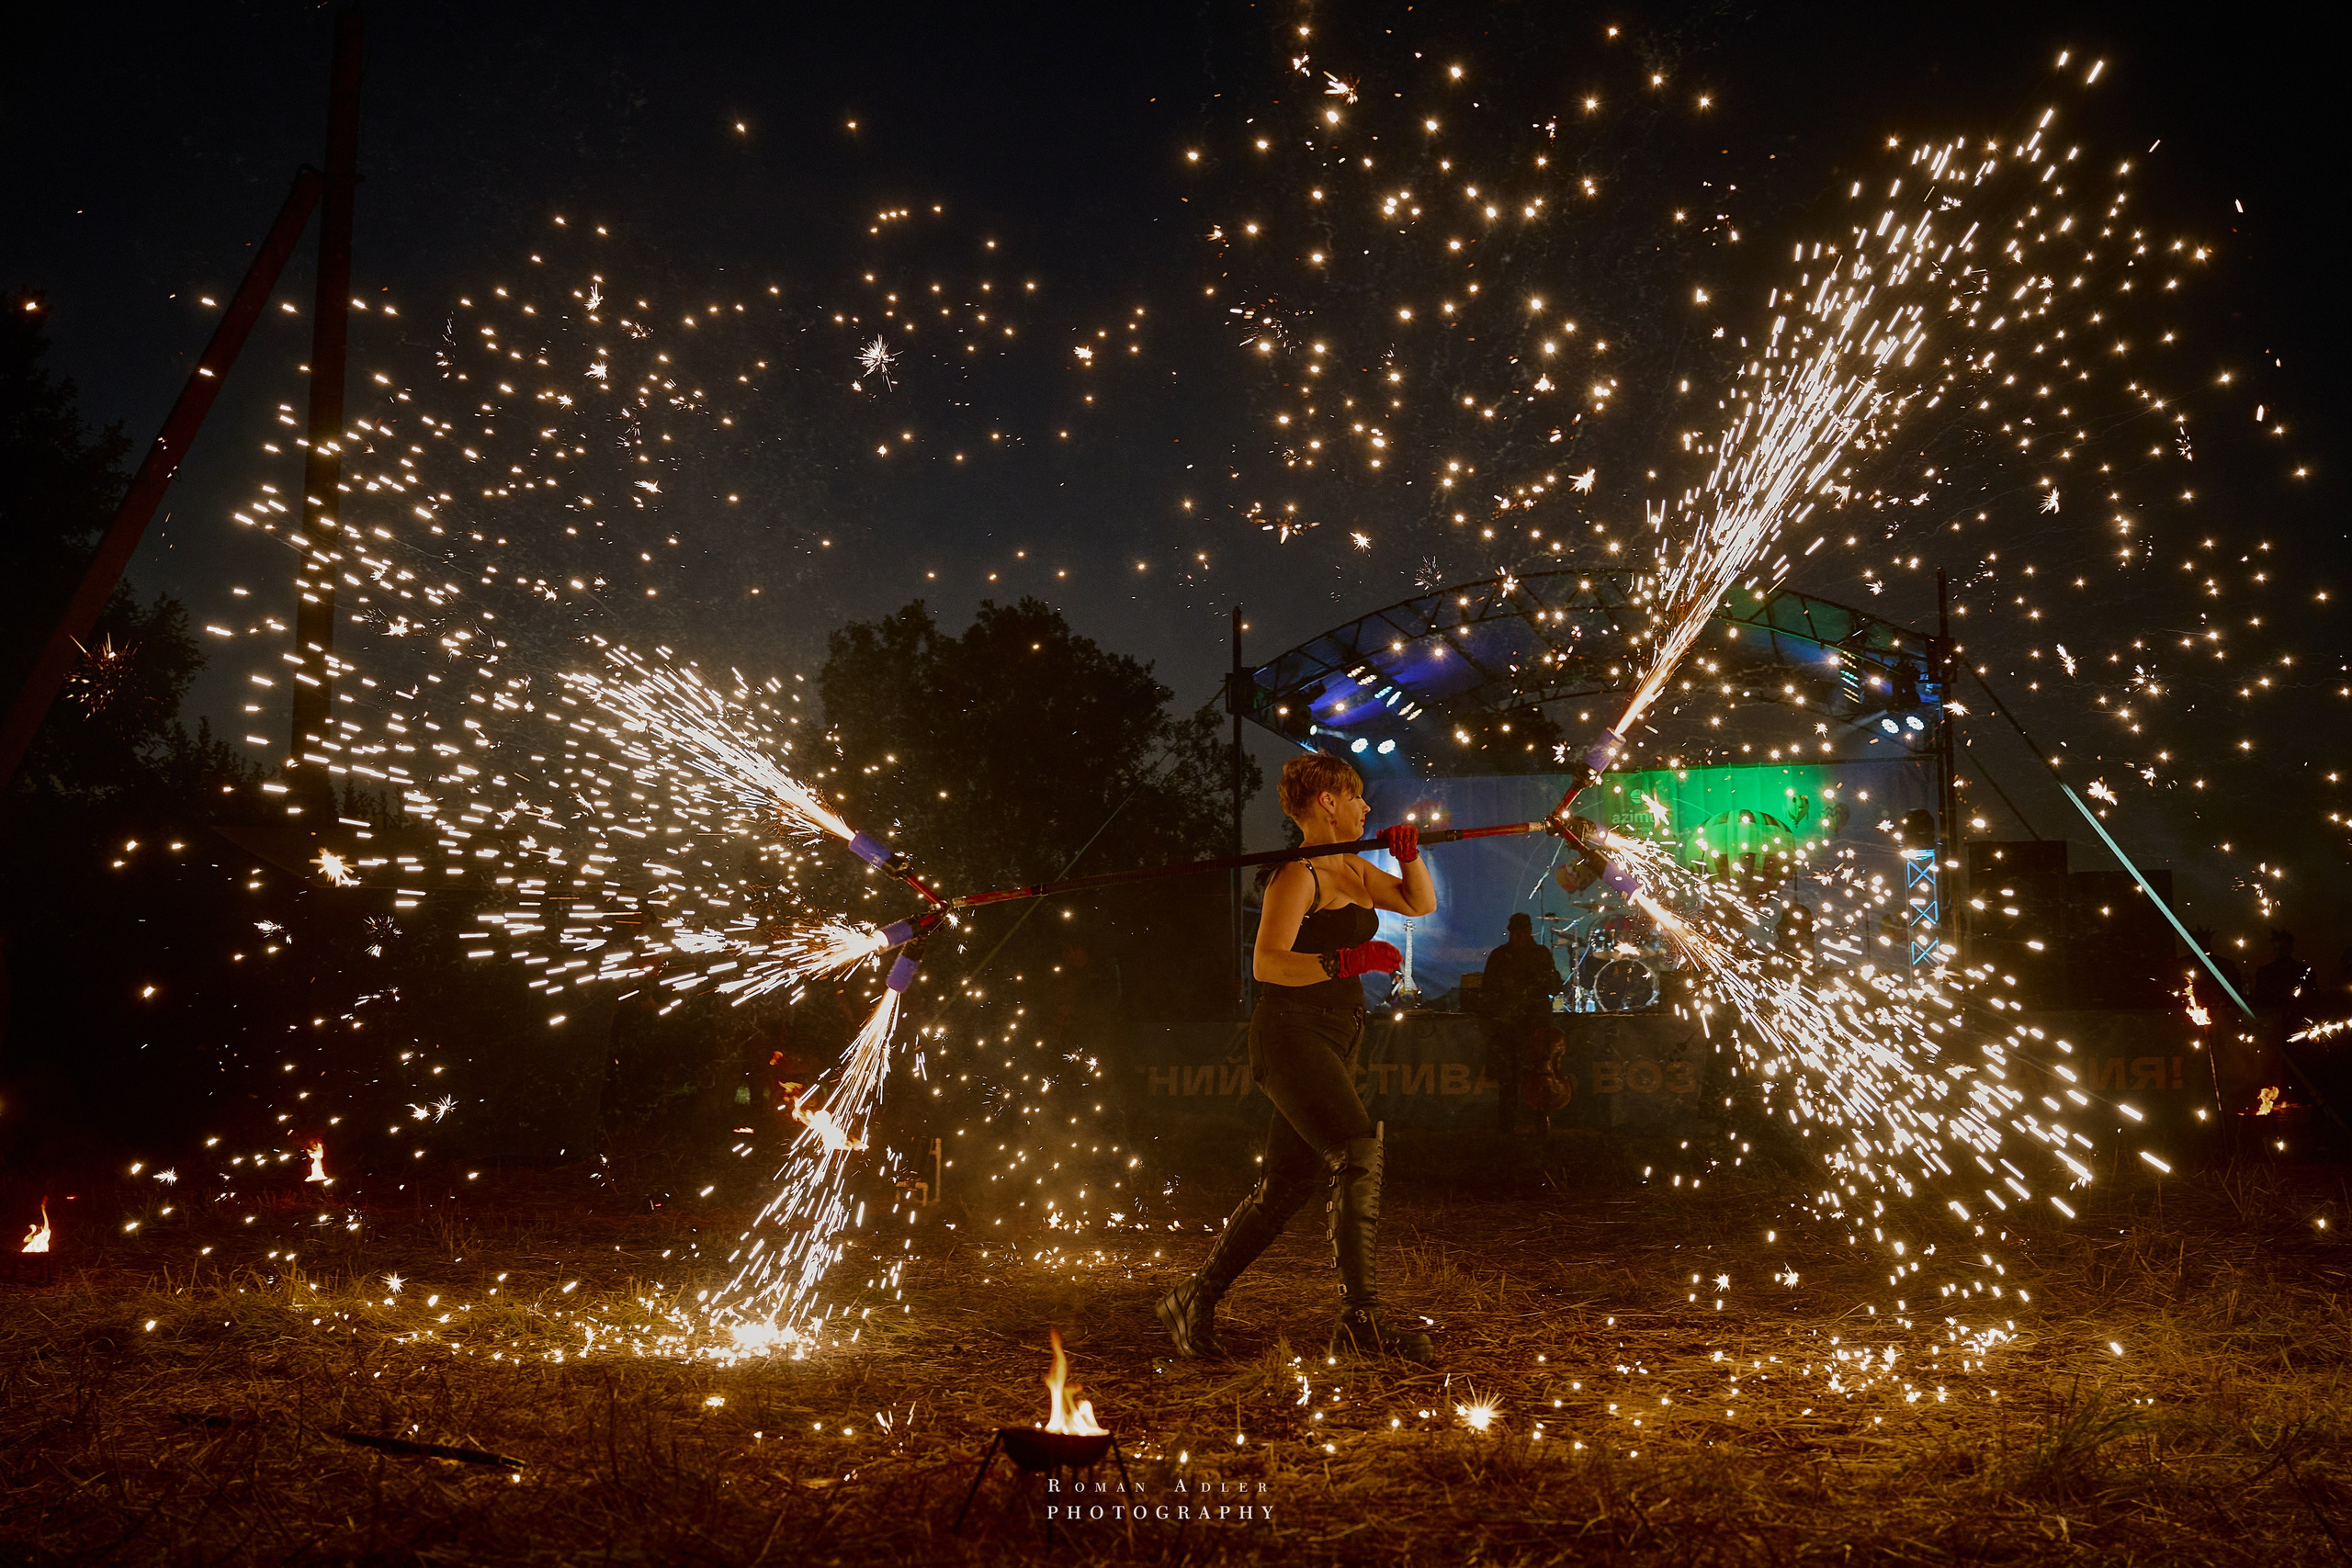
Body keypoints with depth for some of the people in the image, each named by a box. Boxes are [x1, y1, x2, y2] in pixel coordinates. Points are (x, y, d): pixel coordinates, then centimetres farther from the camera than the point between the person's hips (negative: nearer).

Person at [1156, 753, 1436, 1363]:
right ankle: (1360, 1319, -21)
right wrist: (1345, 960, -29)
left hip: (1334, 1039, 10)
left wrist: (1409, 856, 4)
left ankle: (1195, 1301, 19)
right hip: (1292, 1032, -10)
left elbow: (1420, 903, 23)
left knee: (1287, 1182, 8)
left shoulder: (1351, 868, 16)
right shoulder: (1297, 874, -11)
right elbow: (1266, 964, -20)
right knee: (1358, 1154, -22)